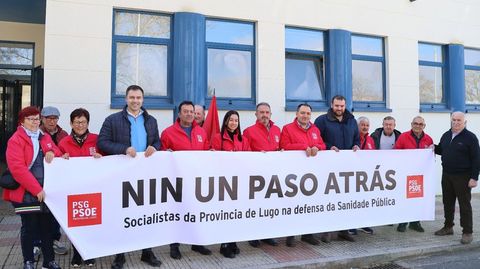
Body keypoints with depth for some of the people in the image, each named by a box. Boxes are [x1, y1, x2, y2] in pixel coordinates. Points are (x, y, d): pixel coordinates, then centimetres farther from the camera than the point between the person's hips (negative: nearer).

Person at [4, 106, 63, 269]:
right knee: (29, 227, 5)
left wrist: (52, 153, -11)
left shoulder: (45, 137, 13)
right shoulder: (16, 140, -6)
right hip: (26, 192, -5)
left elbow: (59, 156, 15)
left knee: (47, 225, 10)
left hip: (47, 191, 5)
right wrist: (36, 189, -20)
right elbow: (17, 168, -16)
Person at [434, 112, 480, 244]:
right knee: (447, 202, 15)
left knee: (465, 205, 0)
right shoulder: (446, 135, 10)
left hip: (462, 177, -6)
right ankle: (448, 227, 28)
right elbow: (441, 150, 25)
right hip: (446, 175, 6)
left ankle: (467, 232, 9)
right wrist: (434, 148, 1)